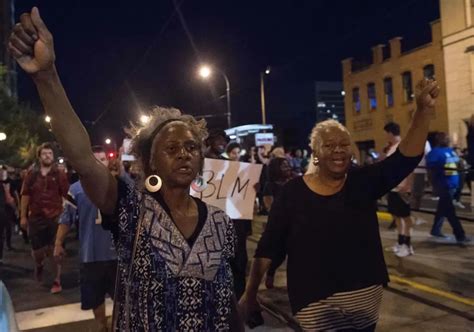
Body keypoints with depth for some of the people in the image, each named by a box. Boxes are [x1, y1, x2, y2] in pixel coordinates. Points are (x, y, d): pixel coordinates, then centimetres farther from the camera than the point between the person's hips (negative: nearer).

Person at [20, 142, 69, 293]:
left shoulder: (60, 174, -3)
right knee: (37, 249, 12)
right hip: (36, 217, 2)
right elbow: (25, 195, 5)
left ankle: (57, 281, 14)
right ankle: (39, 265, 46)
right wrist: (23, 216, 4)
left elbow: (66, 195, -3)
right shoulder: (32, 174, 3)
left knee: (55, 250, 4)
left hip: (55, 217, -2)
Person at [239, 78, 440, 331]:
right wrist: (250, 292, -4)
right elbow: (268, 247, -6)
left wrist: (424, 111, -29)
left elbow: (405, 159, -15)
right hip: (313, 301, -3)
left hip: (365, 295, 3)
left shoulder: (363, 181, -2)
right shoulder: (293, 192, -8)